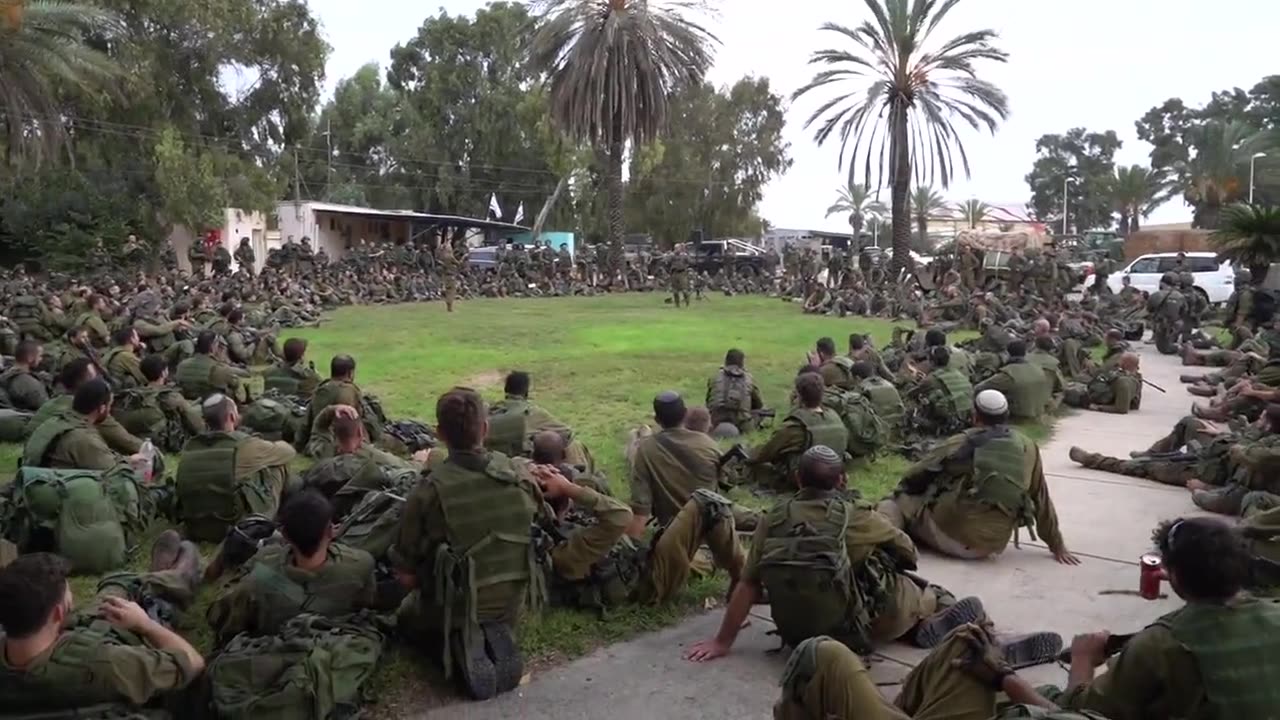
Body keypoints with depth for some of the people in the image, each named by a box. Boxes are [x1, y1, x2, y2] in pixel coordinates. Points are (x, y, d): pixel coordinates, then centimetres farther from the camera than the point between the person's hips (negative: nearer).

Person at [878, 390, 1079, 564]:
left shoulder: (960, 443, 1)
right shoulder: (1028, 448, 9)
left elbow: (913, 475, 5)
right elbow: (1042, 500, 14)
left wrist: (898, 494, 25)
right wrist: (1056, 544, 23)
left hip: (951, 531, -5)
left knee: (900, 503, 7)